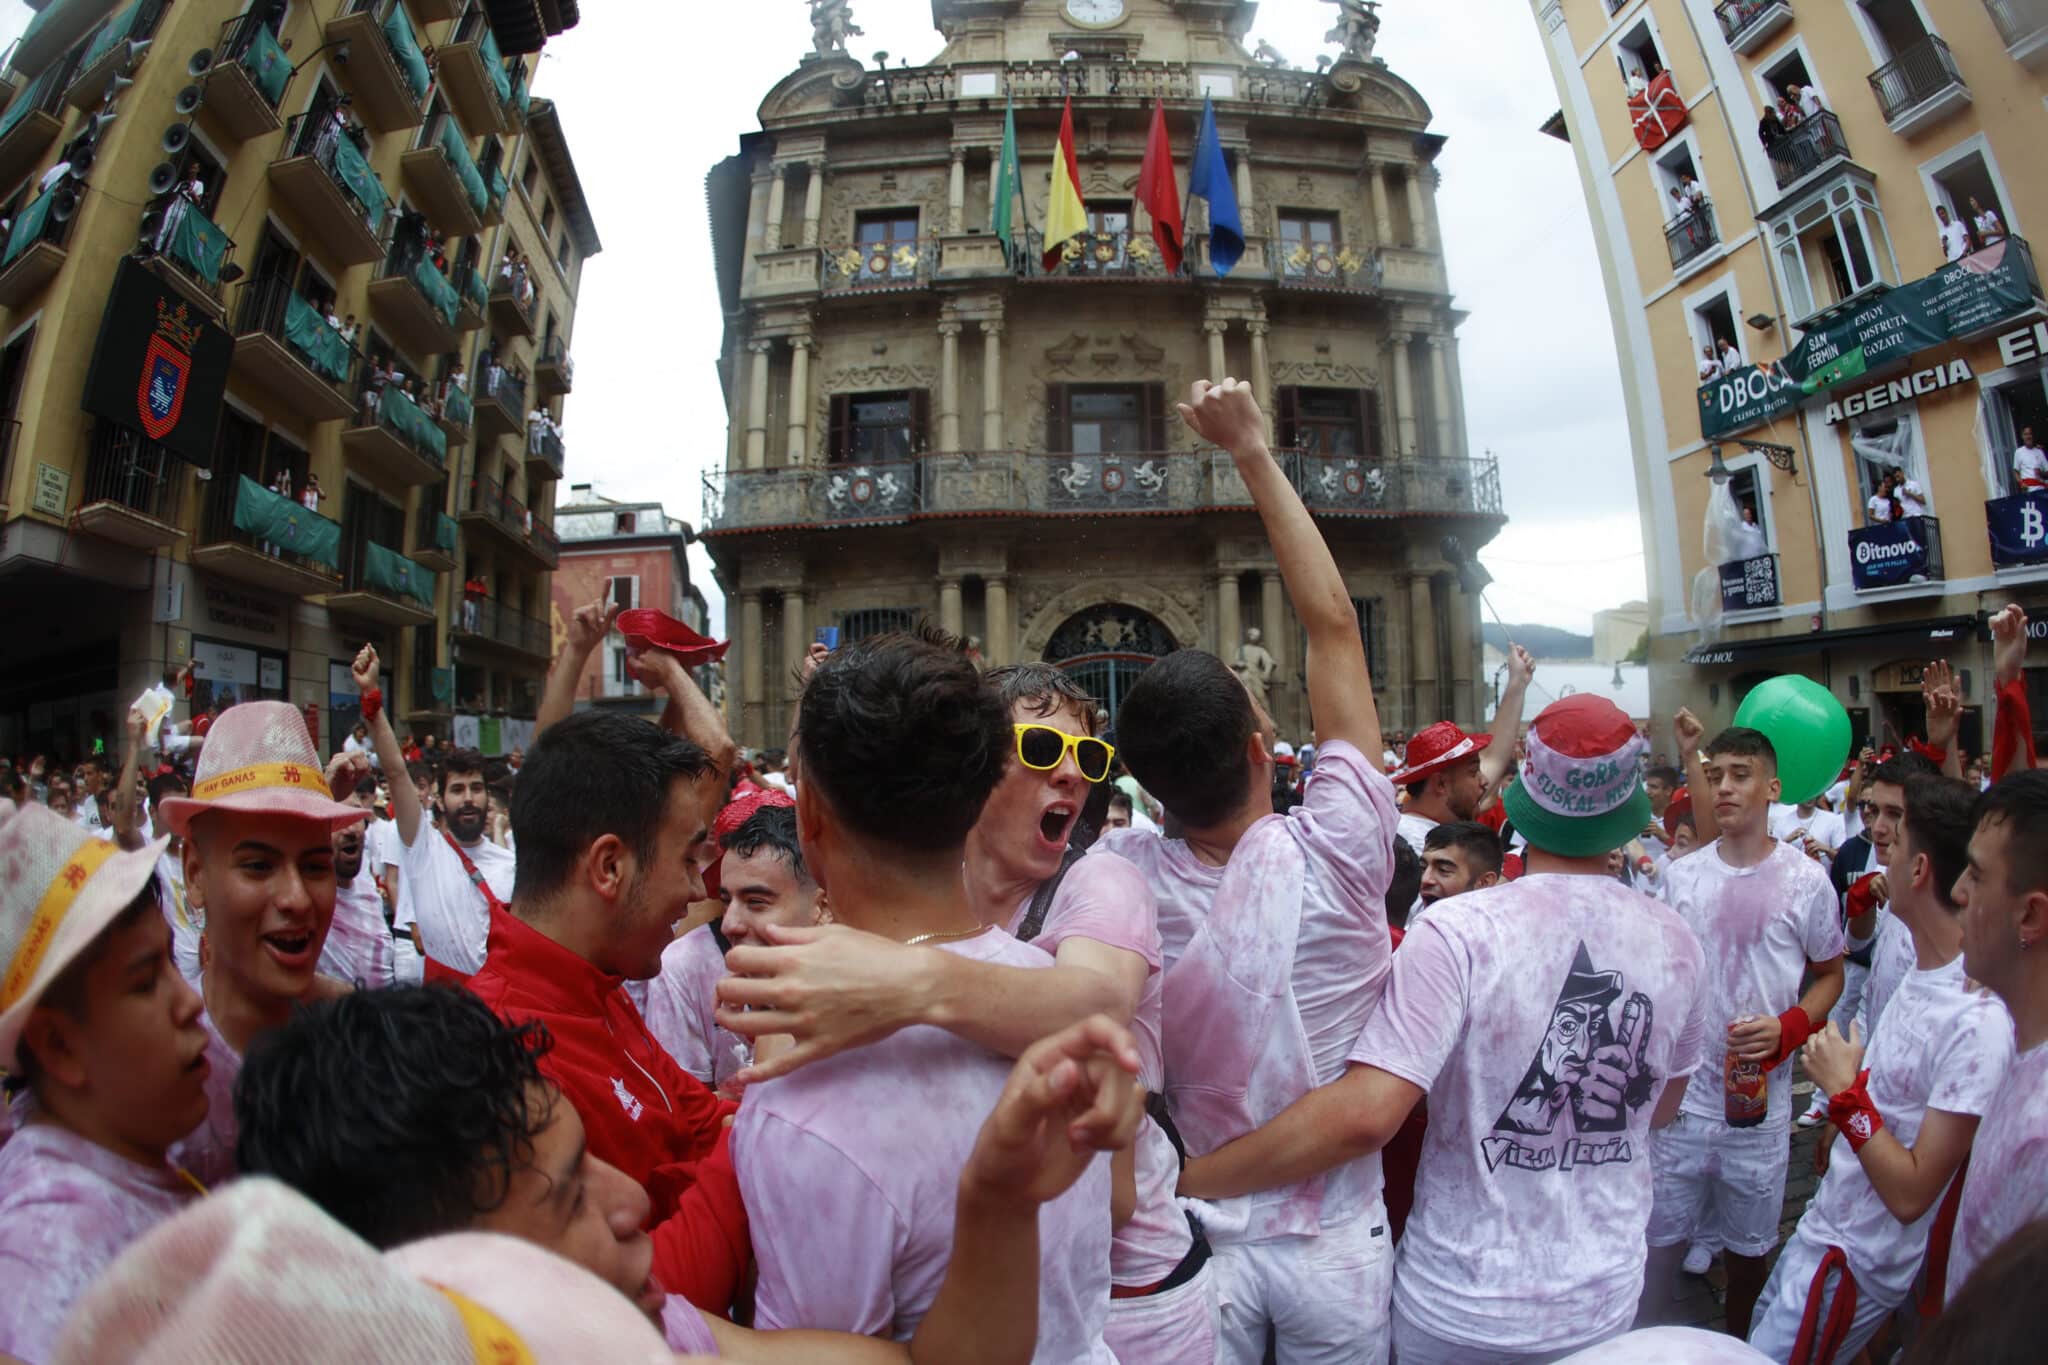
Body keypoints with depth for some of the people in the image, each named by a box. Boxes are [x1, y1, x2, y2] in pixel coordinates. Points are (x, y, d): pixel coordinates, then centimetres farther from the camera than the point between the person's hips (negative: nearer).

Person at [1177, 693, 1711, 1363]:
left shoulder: (1460, 931, -25)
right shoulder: (1678, 945, -8)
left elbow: (1364, 1115, -31)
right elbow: (1661, 1105, 8)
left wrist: (1187, 1178, -24)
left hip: (1463, 1305, -4)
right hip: (1606, 1303, 4)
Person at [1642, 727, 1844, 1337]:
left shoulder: (1805, 881, -5)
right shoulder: (1680, 876, 1)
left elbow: (1830, 974, 4)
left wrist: (1786, 1029, -14)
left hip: (1759, 1100, -1)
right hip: (1679, 1094, 1)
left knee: (1748, 1242, 16)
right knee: (1661, 1239, 8)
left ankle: (1738, 1347, 38)